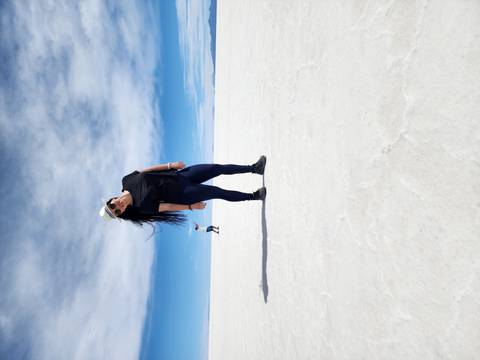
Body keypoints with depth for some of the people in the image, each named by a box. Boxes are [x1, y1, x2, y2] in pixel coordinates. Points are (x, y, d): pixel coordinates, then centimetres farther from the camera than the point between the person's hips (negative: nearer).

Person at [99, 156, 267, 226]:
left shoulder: (128, 180, -5)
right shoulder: (142, 206, -15)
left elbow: (148, 169, 3)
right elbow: (166, 207, -12)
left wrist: (171, 165, -4)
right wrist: (191, 206, -7)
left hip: (180, 175, 5)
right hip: (181, 195, -5)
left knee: (219, 168, -2)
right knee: (218, 192, -9)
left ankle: (254, 168, 15)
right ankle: (254, 196, 12)